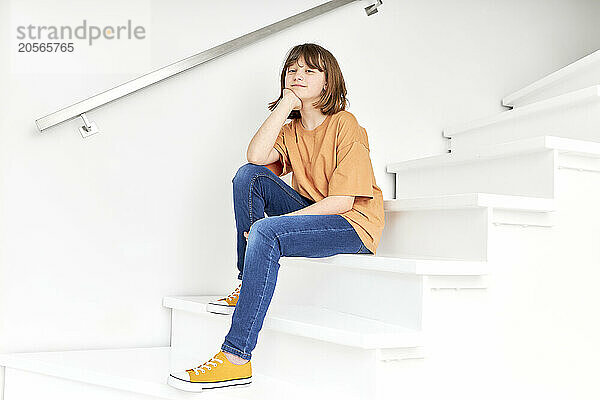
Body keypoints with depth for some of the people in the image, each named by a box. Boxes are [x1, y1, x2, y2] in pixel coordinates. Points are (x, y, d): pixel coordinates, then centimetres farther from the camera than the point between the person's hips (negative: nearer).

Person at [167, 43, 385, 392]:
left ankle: (236, 358, -32)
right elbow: (257, 157, -12)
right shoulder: (290, 130, 11)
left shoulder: (346, 125, -10)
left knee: (265, 233, -31)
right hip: (312, 214, 7)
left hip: (353, 223, -7)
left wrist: (275, 221, -22)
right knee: (249, 176, -10)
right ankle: (247, 287, -7)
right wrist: (286, 103, -11)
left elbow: (342, 199, -19)